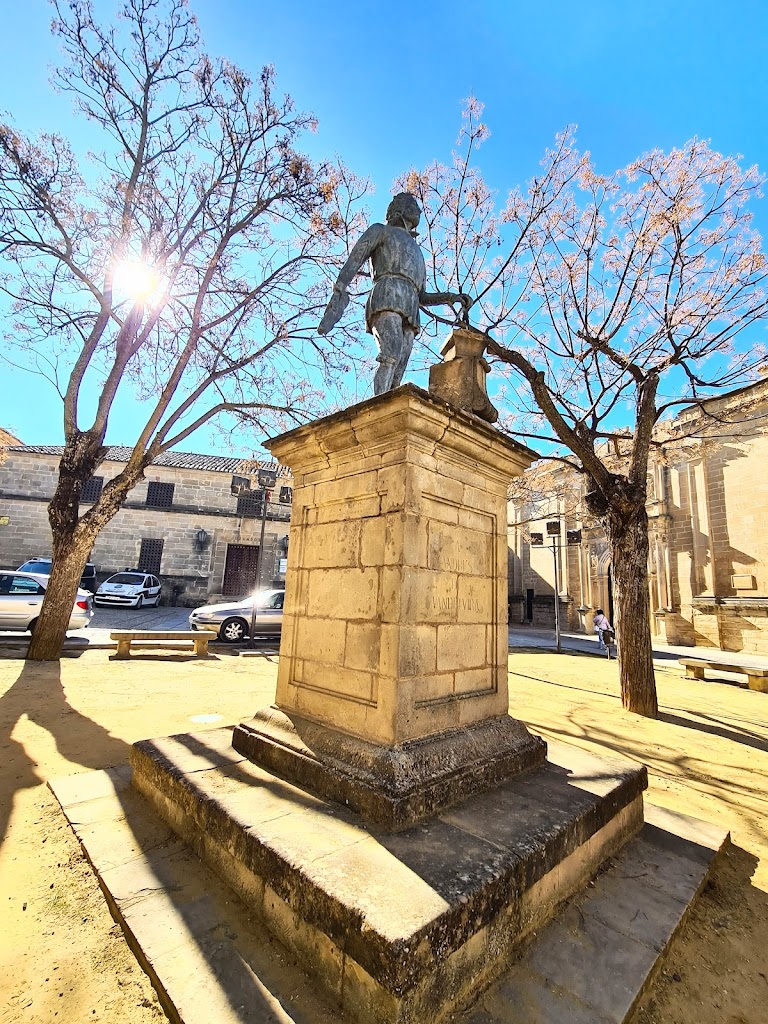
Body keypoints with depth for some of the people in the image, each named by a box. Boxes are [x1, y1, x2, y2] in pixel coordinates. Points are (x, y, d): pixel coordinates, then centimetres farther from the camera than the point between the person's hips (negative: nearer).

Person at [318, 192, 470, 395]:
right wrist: (338, 296, -8)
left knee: (396, 378, -13)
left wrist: (451, 297, 20)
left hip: (409, 314, 6)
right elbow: (352, 263, 9)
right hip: (386, 299, -6)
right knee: (392, 356, -32)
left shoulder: (415, 253, 43)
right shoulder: (380, 230, 25)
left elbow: (422, 297, 36)